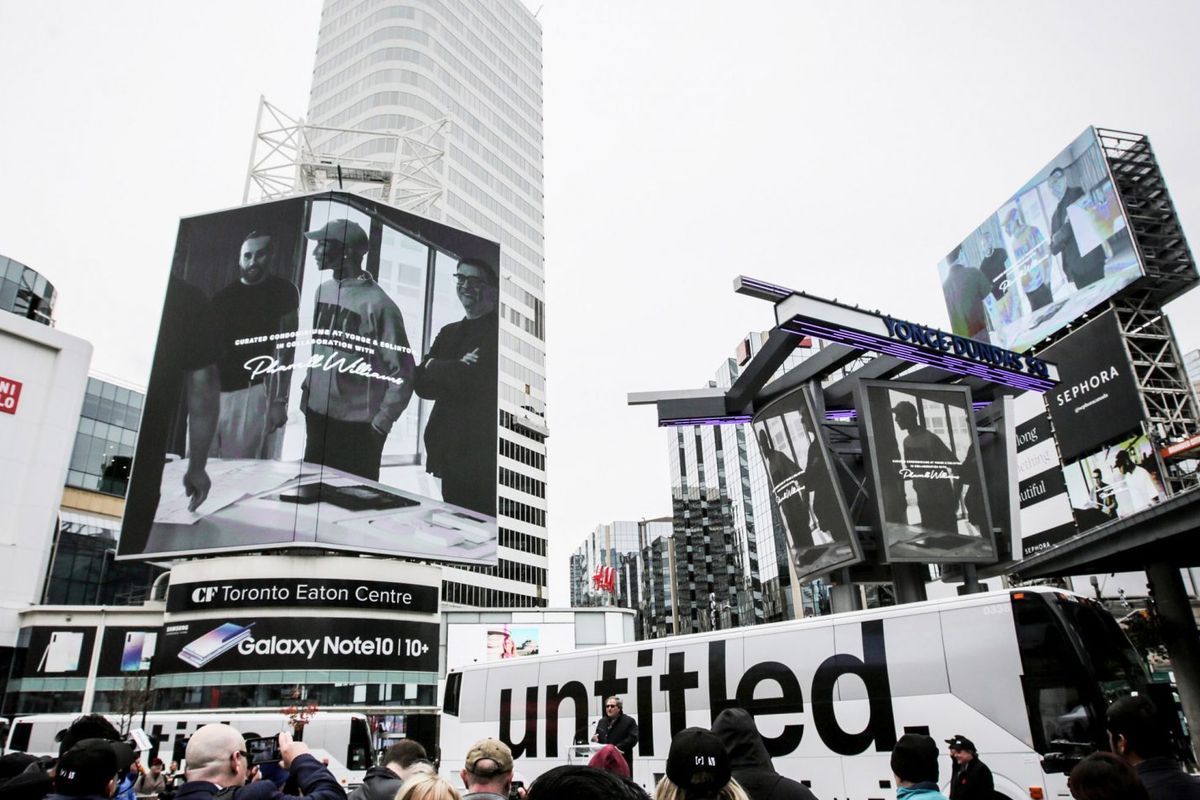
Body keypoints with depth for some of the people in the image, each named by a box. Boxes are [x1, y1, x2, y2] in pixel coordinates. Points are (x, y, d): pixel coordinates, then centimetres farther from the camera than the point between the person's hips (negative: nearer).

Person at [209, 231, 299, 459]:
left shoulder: (282, 291, 1)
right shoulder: (223, 296, 14)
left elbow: (285, 348, -5)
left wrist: (279, 399, -12)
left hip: (253, 391, -5)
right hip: (213, 390, 5)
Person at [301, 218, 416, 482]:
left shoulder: (378, 304, -18)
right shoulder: (323, 291, 6)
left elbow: (402, 372, -16)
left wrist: (381, 422, -14)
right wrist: (308, 392, 14)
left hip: (358, 426, -7)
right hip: (317, 416, 7)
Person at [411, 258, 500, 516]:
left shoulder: (497, 331, -6)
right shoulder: (449, 333, 16)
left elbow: (475, 379, -18)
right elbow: (421, 384, 7)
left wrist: (434, 366, -3)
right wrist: (456, 370, -11)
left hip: (483, 456, -7)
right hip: (450, 454, 7)